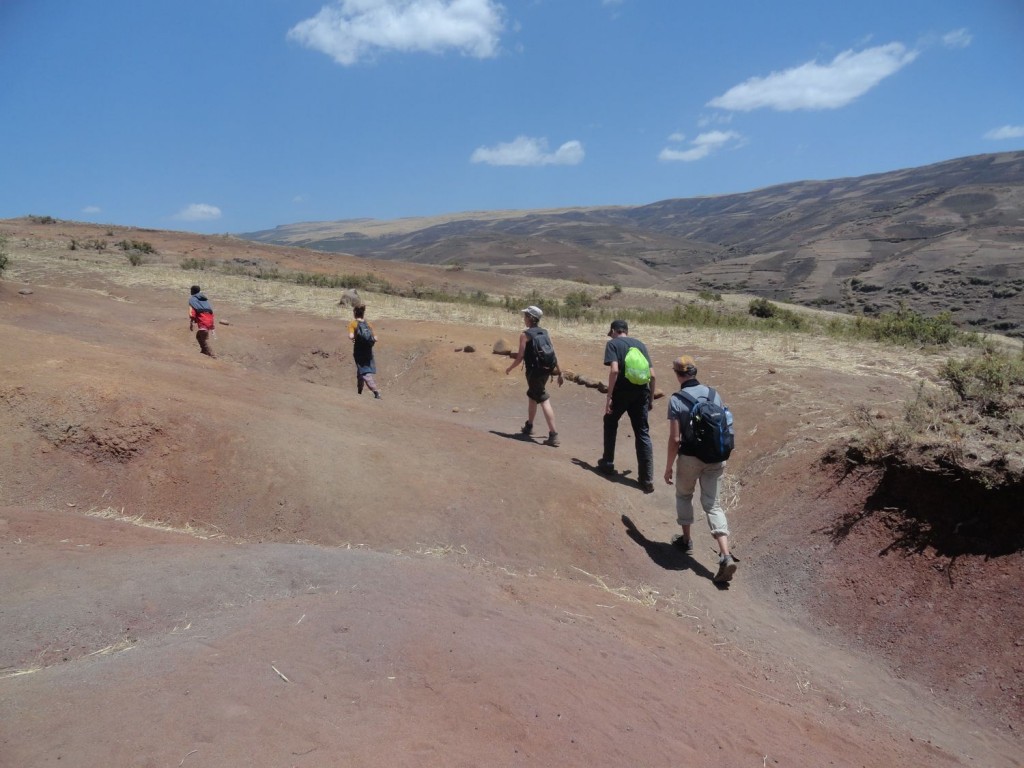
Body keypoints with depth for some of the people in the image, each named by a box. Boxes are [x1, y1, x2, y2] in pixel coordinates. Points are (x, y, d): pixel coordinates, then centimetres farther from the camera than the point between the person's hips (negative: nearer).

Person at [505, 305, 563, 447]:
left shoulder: (525, 335, -10)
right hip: (546, 371, 7)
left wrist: (510, 368, 6)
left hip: (534, 372, -7)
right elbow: (553, 355, 8)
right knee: (532, 397, 23)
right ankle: (528, 427, 35)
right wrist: (559, 373, 14)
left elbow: (520, 357, -10)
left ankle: (553, 435, -11)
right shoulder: (545, 333, 9)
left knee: (544, 401, -8)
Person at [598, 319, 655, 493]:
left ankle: (608, 463, 32)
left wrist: (609, 397, -13)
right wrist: (651, 397, 19)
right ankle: (647, 480, 2)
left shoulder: (613, 343, 1)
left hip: (622, 391, -4)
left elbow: (614, 370, -15)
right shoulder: (640, 344, 16)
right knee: (643, 434, 6)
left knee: (610, 423, 23)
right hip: (641, 392, 4)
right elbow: (652, 374, 11)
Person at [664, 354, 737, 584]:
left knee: (684, 496, 24)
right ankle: (726, 556, -4)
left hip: (690, 458, -4)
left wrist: (668, 467, -3)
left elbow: (675, 439, -13)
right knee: (712, 504, 9)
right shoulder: (713, 394, 2)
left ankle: (686, 540, 34)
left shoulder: (676, 400, -12)